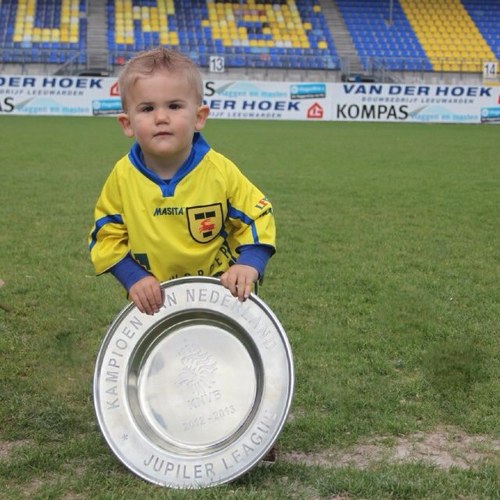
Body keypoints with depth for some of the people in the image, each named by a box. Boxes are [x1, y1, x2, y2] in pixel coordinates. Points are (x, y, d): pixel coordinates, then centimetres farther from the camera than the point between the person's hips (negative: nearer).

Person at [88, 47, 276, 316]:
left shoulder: (220, 171, -15)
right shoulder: (123, 176, -12)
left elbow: (257, 217, -4)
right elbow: (106, 235, -3)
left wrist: (248, 264, -21)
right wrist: (133, 278, -17)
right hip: (152, 304, 1)